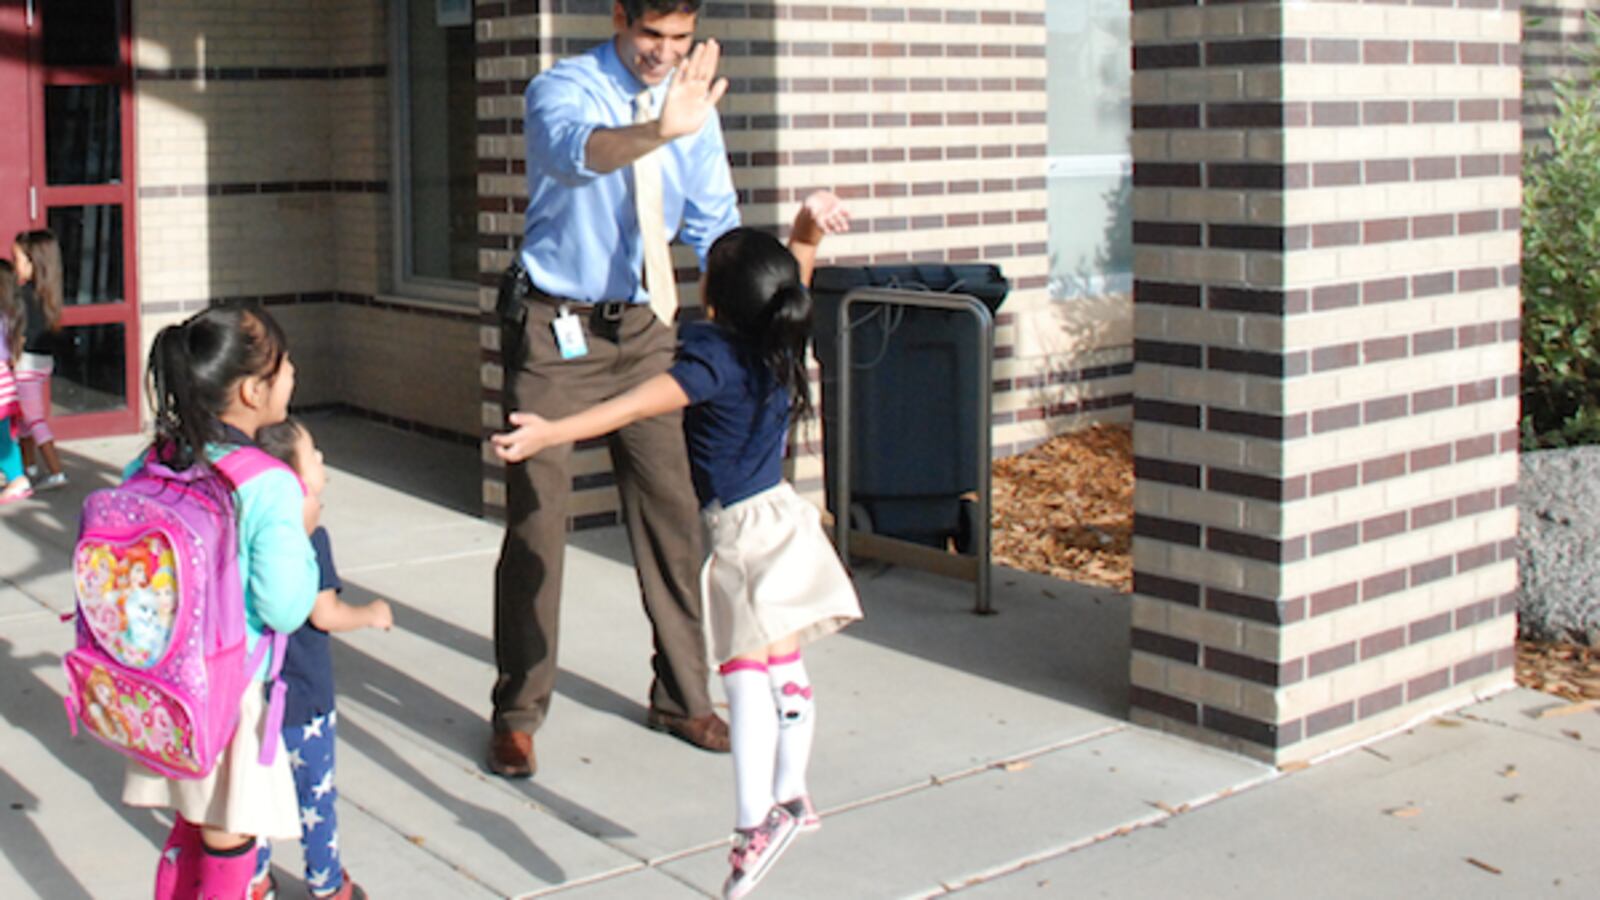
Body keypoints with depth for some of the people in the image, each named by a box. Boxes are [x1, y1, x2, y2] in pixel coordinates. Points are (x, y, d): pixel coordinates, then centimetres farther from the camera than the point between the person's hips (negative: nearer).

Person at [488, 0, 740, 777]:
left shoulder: (694, 107, 1)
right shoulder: (563, 89, -14)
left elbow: (714, 226, 6)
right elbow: (575, 149, -38)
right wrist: (658, 132, -58)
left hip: (642, 326, 4)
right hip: (554, 327, -4)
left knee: (669, 510, 6)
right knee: (537, 518, -3)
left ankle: (681, 696, 22)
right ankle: (518, 713, 10)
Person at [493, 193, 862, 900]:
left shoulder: (714, 355, -18)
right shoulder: (780, 342, 3)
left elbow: (635, 406, -29)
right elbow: (793, 277, 22)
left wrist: (550, 433, -34)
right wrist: (807, 232, 4)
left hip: (744, 528, -8)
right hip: (782, 517, 9)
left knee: (746, 674, -12)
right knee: (784, 670, 14)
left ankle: (755, 824, -17)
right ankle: (790, 796, 22)